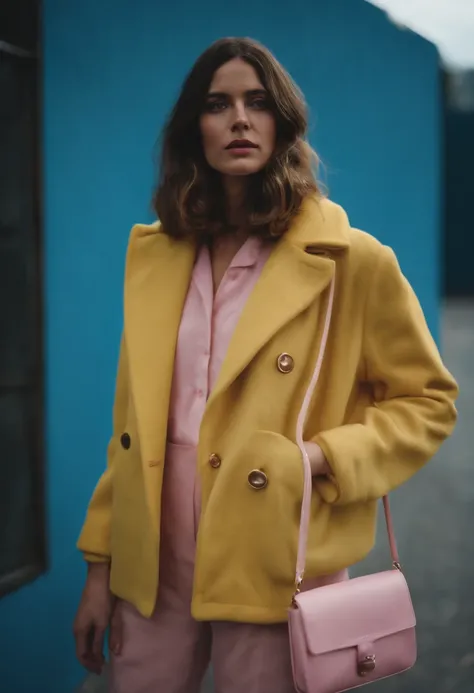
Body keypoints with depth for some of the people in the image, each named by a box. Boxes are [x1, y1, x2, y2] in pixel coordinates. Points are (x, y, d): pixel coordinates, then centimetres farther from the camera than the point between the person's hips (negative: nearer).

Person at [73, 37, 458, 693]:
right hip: (154, 567, 4)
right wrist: (99, 565, 8)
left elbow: (427, 400, 0)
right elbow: (134, 422, 9)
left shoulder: (352, 261, -8)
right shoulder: (155, 252, 6)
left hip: (273, 573, -3)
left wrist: (325, 458, -16)